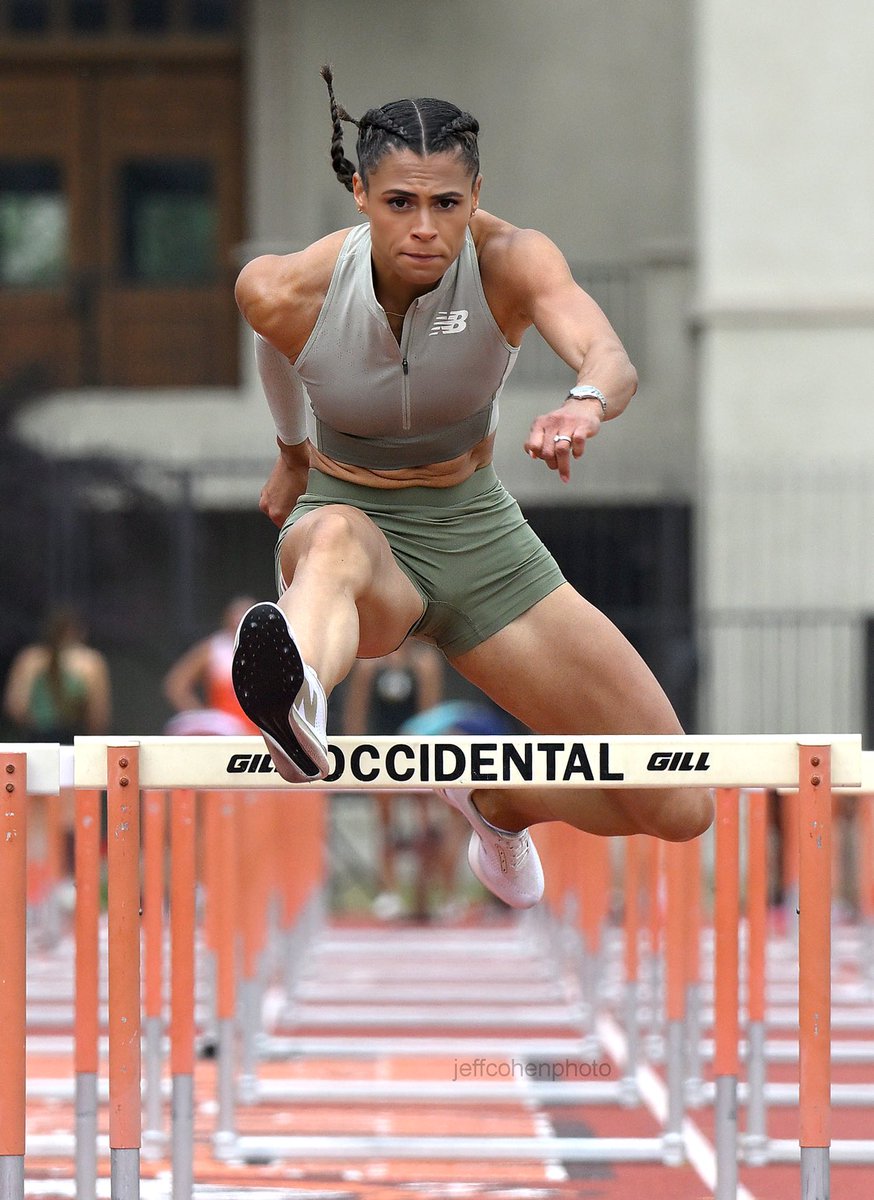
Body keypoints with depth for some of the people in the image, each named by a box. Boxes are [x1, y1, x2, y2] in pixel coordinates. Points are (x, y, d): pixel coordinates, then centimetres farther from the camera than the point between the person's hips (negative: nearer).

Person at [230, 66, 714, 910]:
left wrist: (586, 404, -64)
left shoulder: (509, 262, -21)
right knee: (339, 540, -46)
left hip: (477, 532, 2)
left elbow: (610, 358, -40)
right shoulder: (282, 291, -18)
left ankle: (499, 799, 29)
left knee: (679, 810, -3)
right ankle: (299, 711, -82)